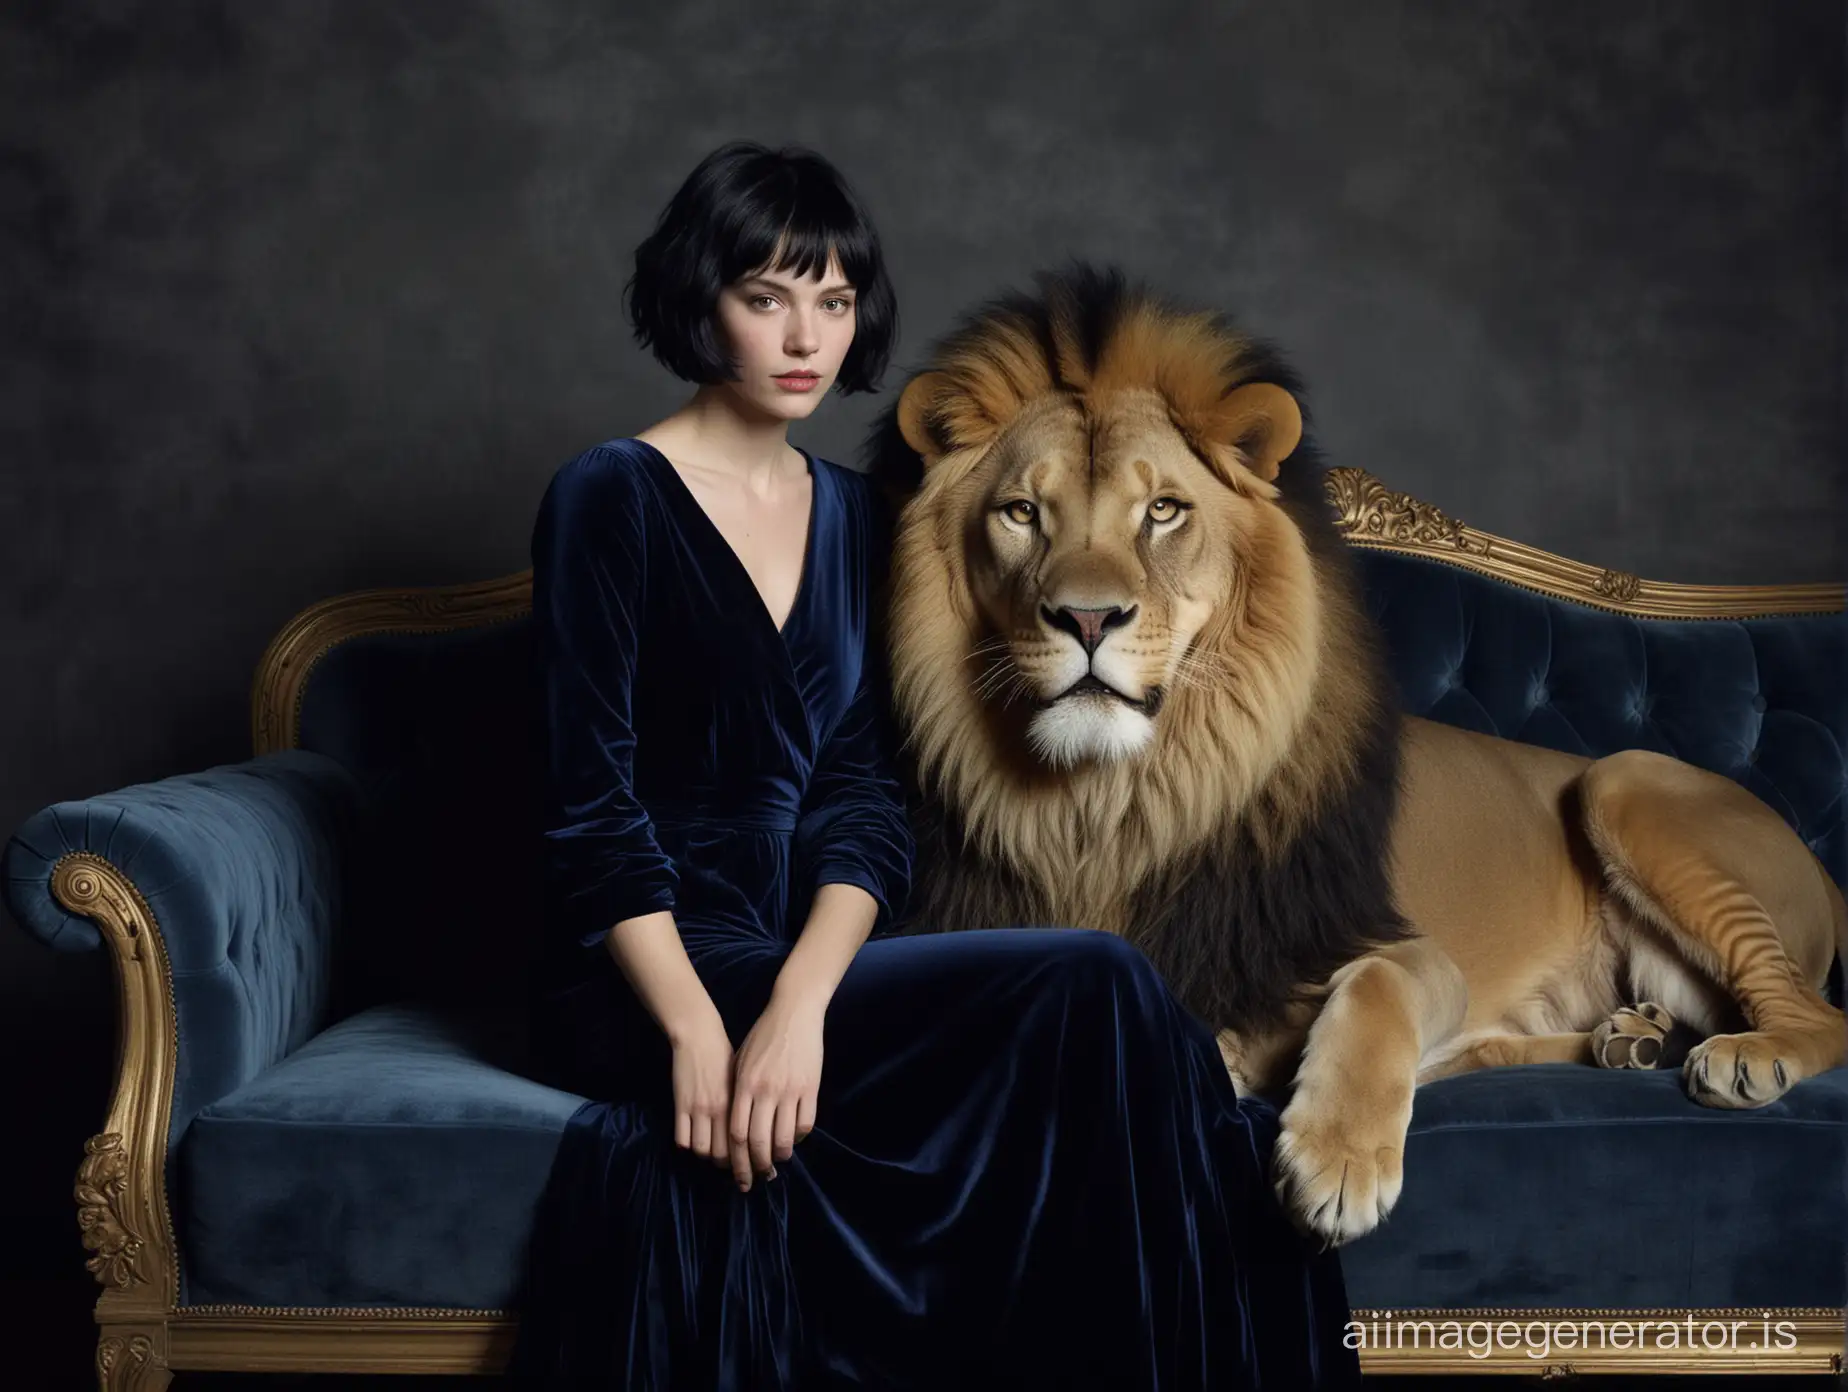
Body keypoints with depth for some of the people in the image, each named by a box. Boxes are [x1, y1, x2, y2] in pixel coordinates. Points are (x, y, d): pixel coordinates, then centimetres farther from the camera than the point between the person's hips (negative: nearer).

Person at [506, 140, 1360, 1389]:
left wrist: (801, 1000, -15)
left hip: (806, 952, 5)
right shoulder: (612, 499, -3)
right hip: (648, 977, -5)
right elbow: (593, 805, -9)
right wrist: (699, 1031, -21)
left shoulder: (852, 516, 13)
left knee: (1093, 1014, -25)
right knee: (1089, 992, -25)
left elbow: (864, 798, 3)